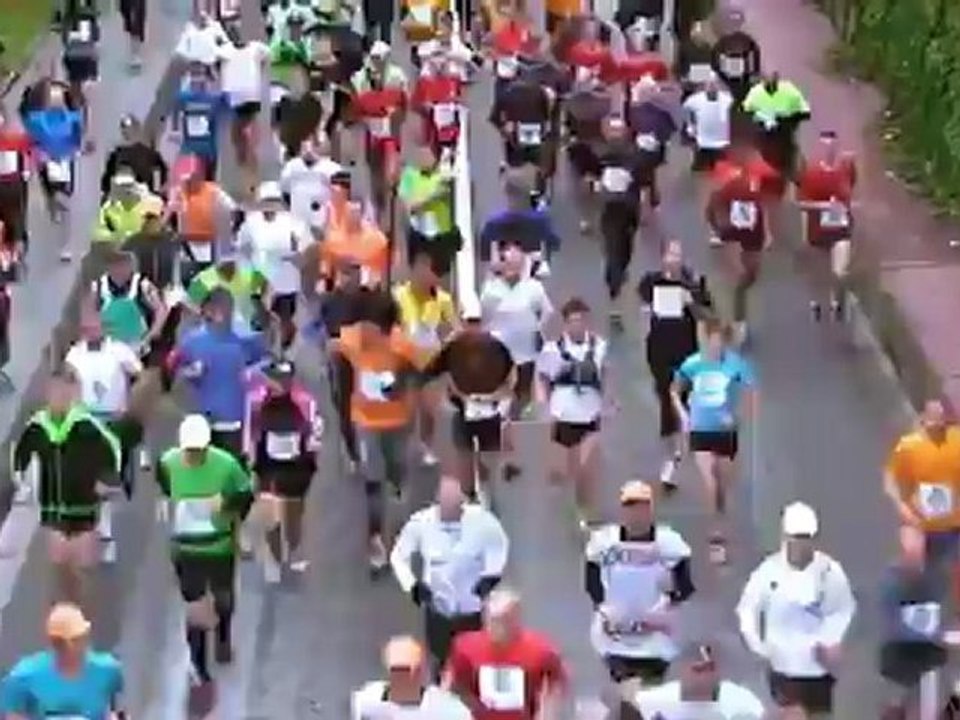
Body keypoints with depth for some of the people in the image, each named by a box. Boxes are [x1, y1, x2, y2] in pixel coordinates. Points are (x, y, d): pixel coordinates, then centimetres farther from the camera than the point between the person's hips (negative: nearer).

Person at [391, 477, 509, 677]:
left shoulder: (481, 519, -17)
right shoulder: (420, 523, -16)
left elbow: (499, 544, 3)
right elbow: (398, 556, -1)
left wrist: (491, 575, -9)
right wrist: (411, 584, -15)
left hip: (470, 606, 0)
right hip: (437, 606, 1)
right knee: (441, 661, 11)